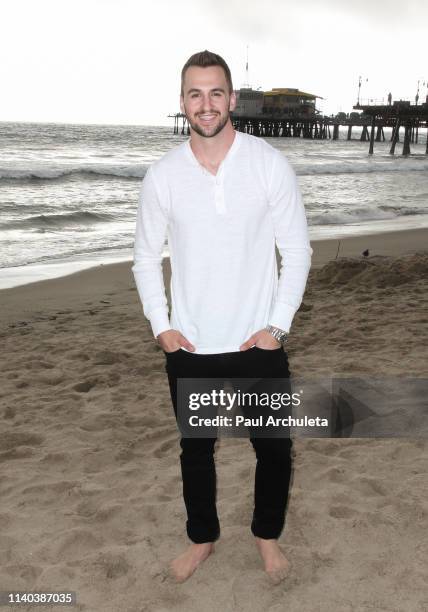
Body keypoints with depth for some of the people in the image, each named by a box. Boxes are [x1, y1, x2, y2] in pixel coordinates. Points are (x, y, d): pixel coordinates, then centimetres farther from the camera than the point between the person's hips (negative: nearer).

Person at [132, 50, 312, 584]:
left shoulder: (270, 164, -8)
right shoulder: (162, 175, -4)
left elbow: (296, 251, -4)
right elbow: (146, 258, 5)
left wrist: (277, 325, -9)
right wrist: (160, 326, -3)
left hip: (258, 344, -1)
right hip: (189, 348, 1)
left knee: (274, 448, 13)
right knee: (196, 449, 17)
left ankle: (267, 534, 40)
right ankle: (202, 537, 41)